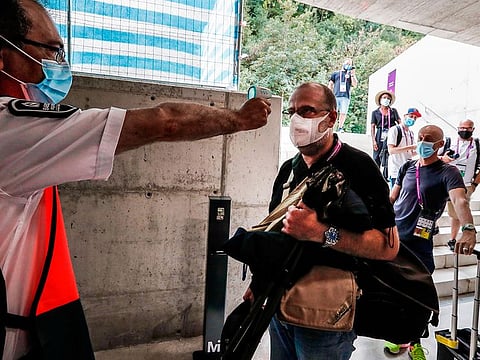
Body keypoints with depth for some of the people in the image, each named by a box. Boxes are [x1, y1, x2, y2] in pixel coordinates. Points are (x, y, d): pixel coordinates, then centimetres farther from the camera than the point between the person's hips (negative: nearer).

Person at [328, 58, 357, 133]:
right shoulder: (335, 73, 18)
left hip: (345, 96, 0)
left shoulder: (351, 75, 18)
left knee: (343, 113, -6)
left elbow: (354, 85, 5)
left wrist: (352, 74, -2)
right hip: (335, 96, 0)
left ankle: (340, 128, 4)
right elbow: (330, 84, 17)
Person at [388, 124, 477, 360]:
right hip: (392, 237, 4)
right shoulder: (407, 167, 8)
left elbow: (459, 200, -26)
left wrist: (468, 229, -43)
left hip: (419, 244, -4)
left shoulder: (447, 172, -7)